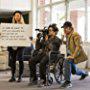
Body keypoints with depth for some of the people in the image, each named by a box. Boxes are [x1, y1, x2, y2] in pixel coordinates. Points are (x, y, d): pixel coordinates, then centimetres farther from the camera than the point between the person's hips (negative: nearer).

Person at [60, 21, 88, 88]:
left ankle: (68, 82, -27)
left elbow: (78, 46, -24)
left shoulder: (75, 35, -16)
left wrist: (73, 56, -30)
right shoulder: (68, 35, 9)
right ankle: (84, 73, 48)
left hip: (76, 54, -9)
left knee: (67, 62, -32)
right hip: (70, 54, 9)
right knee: (74, 71, 17)